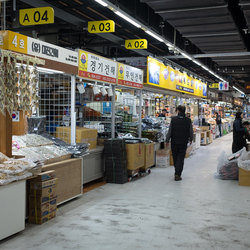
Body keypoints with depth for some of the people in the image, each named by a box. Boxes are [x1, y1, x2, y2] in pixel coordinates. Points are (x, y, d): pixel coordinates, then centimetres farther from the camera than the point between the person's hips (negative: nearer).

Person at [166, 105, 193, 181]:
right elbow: (191, 131, 3)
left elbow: (170, 131, -5)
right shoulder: (188, 120, -5)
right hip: (183, 143, 0)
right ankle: (178, 174, -6)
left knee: (175, 157, 15)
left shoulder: (173, 119, -7)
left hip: (174, 142, 0)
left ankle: (177, 172, 30)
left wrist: (167, 140, 5)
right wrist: (190, 139, 21)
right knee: (180, 158, 3)